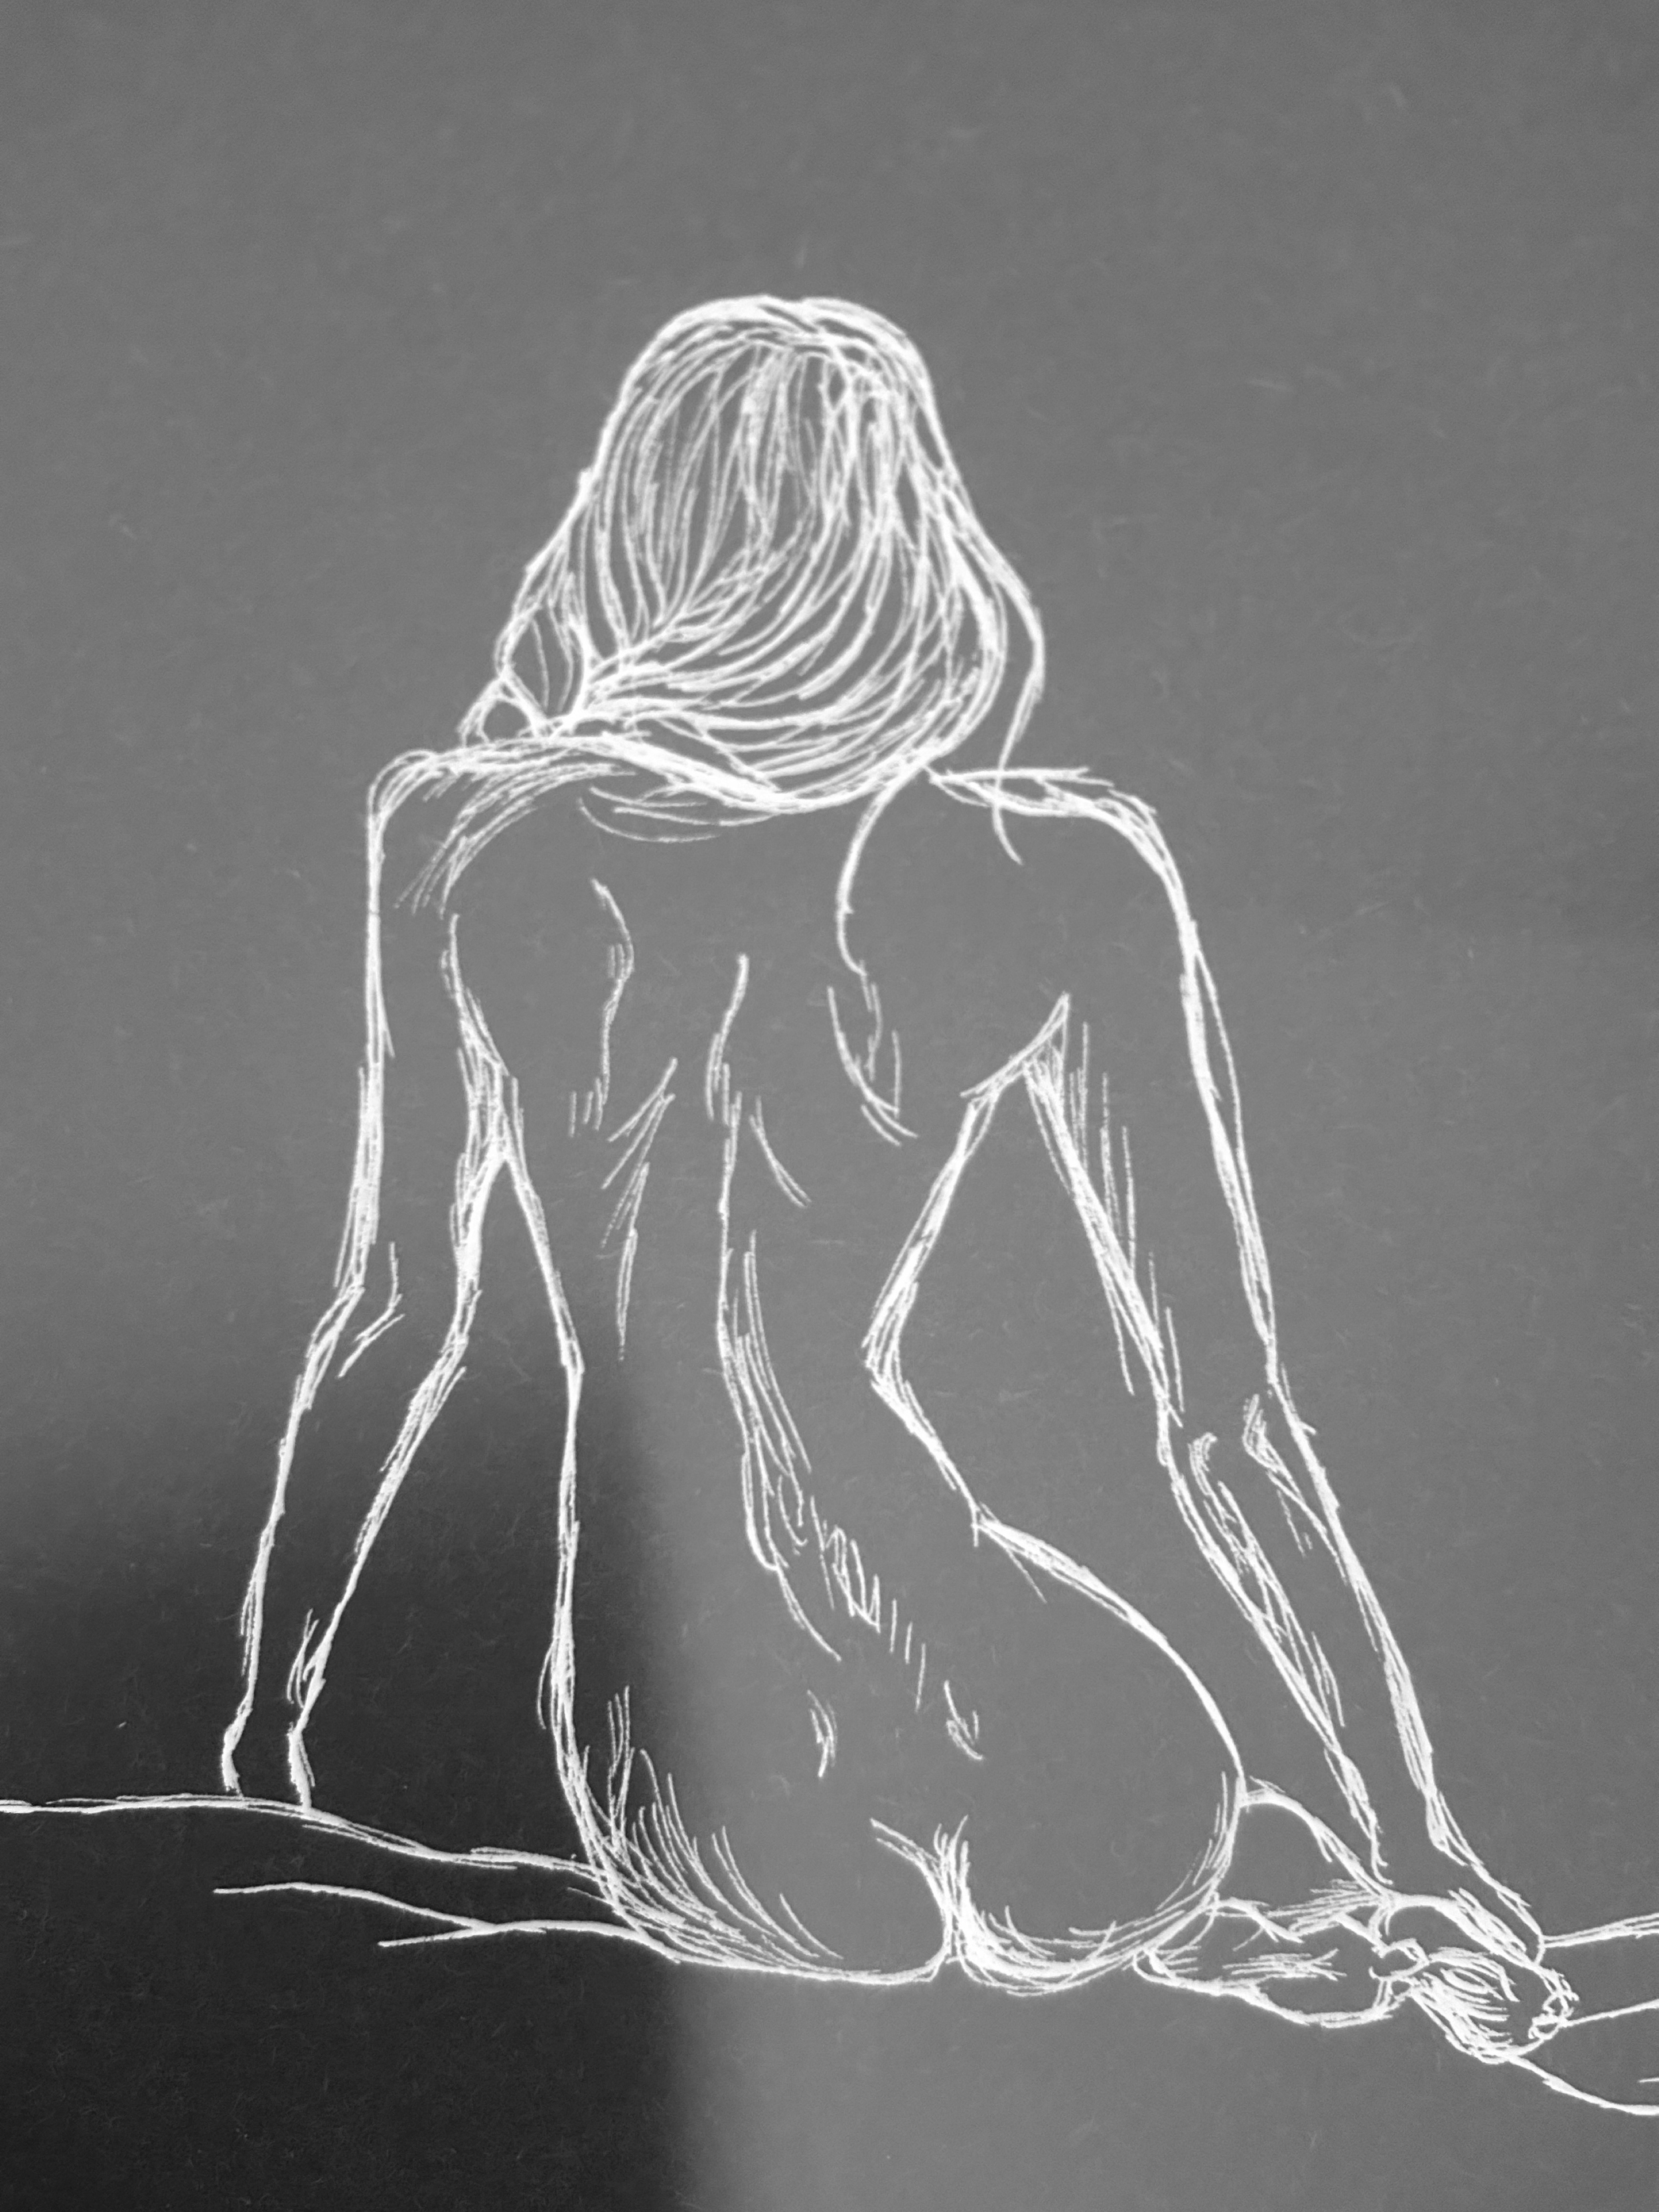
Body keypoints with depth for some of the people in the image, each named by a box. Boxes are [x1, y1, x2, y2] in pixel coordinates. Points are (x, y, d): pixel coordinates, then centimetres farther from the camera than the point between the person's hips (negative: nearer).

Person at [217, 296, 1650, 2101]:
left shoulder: (455, 841, -3)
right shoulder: (1057, 880, -11)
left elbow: (396, 1317, 4)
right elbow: (1223, 1416, -10)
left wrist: (262, 1731, 17)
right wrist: (1421, 1849, 0)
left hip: (673, 1810, 3)